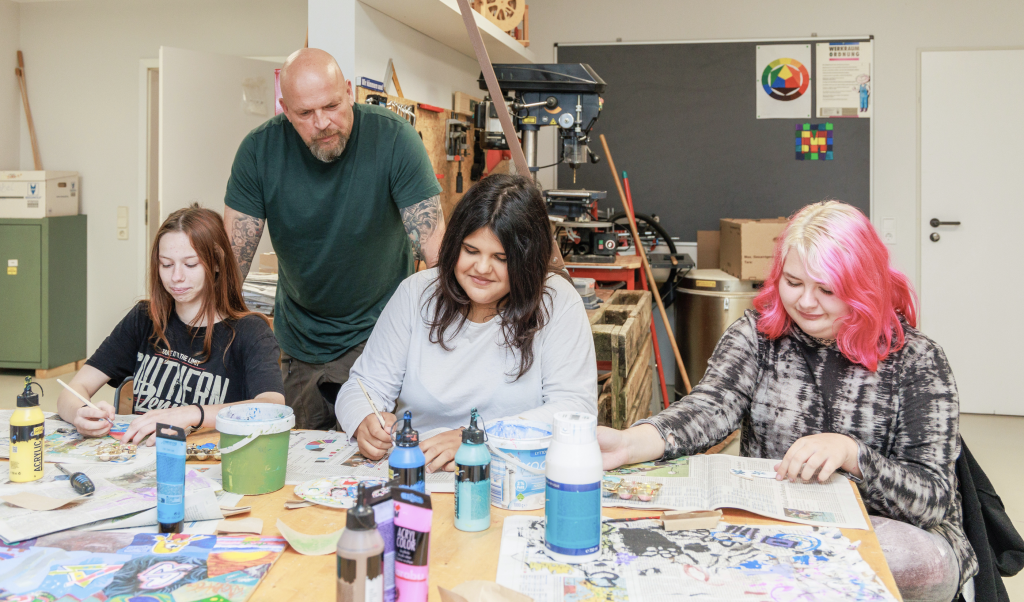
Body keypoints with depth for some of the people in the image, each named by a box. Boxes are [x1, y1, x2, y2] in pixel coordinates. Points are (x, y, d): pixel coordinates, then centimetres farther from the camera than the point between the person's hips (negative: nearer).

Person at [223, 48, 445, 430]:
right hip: (297, 339, 3)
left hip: (377, 330, -2)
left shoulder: (393, 138, -17)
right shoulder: (260, 149, -11)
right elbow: (233, 257, -7)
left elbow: (433, 245, -21)